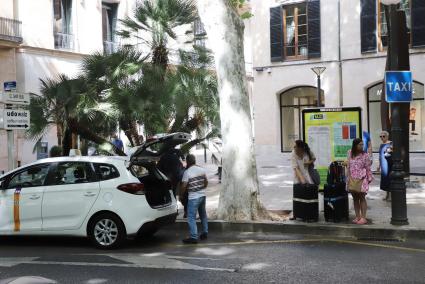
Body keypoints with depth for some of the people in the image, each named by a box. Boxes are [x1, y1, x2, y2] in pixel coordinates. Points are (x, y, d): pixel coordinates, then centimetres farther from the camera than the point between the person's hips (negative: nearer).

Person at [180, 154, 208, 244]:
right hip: (202, 195, 7)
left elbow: (184, 186, -16)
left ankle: (194, 237, -7)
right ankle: (205, 233, 29)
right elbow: (206, 182, 14)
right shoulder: (202, 170, 5)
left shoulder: (187, 172, -15)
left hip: (193, 198, -7)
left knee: (191, 217, -4)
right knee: (203, 215, 20)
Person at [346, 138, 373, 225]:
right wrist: (348, 177, 7)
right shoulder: (349, 153, 5)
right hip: (352, 179, 4)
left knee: (362, 198, -1)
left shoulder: (365, 155, -6)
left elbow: (368, 168, -3)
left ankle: (363, 217, 2)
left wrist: (369, 178, -3)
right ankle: (357, 217, 16)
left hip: (361, 179, -4)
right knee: (355, 198, 9)